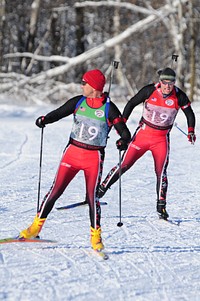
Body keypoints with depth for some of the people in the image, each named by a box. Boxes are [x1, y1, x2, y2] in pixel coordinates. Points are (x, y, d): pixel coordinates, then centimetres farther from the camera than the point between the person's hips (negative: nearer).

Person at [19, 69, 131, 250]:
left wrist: (124, 140, -30)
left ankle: (96, 235, 5)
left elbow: (124, 132, -8)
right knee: (55, 190, 1)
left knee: (92, 196, -8)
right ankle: (37, 225, 12)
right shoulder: (78, 102, 2)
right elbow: (59, 113, 8)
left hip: (94, 157, -3)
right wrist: (44, 120, -11)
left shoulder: (109, 108, -8)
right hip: (72, 152, 3)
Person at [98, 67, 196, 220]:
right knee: (124, 164, -2)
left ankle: (161, 205, 7)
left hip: (162, 139, 1)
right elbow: (132, 103, -1)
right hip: (143, 133, -1)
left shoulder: (179, 96, -10)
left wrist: (191, 131, -4)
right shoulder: (149, 91, -13)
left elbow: (189, 113, 7)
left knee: (161, 172, -4)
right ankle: (102, 188, 12)